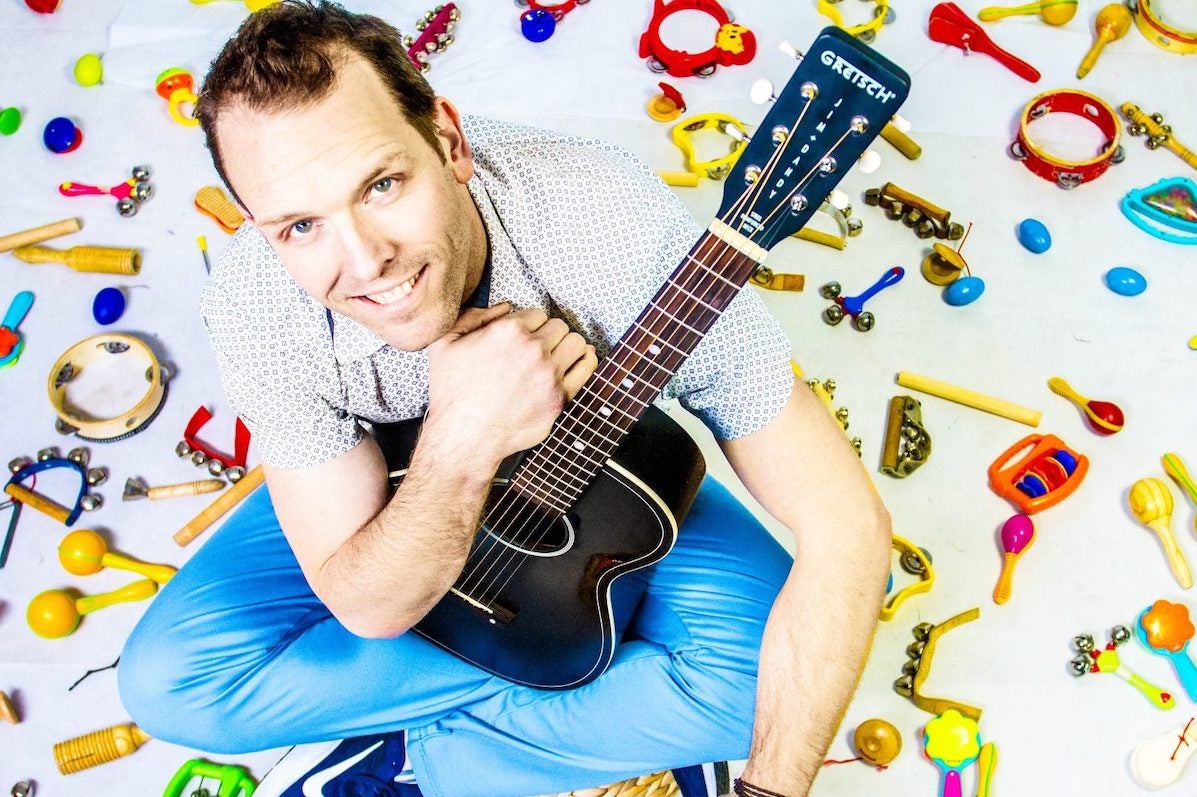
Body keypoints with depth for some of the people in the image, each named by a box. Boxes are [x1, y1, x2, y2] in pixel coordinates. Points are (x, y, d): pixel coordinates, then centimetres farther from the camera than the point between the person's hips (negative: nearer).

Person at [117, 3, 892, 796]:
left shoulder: (614, 227, -37)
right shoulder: (255, 306, -30)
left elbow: (849, 525, -32)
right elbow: (366, 608, -25)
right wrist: (460, 446, -44)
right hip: (407, 482, 2)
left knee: (760, 668, -26)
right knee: (166, 678, -16)